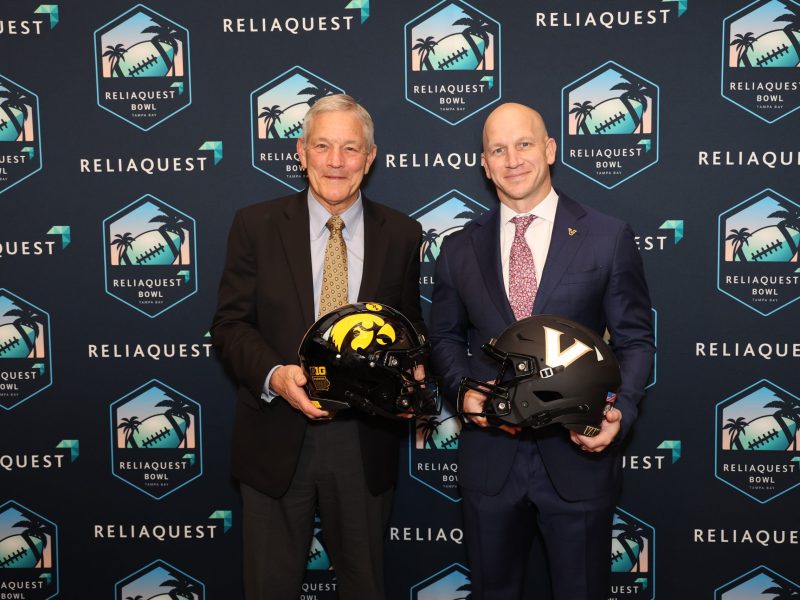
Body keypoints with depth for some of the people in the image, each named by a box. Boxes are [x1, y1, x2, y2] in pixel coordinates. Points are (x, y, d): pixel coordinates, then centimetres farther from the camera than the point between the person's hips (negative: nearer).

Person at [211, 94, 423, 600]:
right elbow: (230, 324, -3)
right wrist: (275, 375, -22)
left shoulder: (401, 235, 2)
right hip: (277, 440, -1)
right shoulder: (256, 225, -2)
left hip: (366, 443, 1)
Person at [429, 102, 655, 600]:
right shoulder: (460, 248, 4)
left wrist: (621, 412, -17)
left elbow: (635, 339, -1)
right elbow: (446, 336, 12)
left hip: (579, 453, -2)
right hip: (489, 458, 2)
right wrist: (463, 389, -7)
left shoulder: (609, 238, -3)